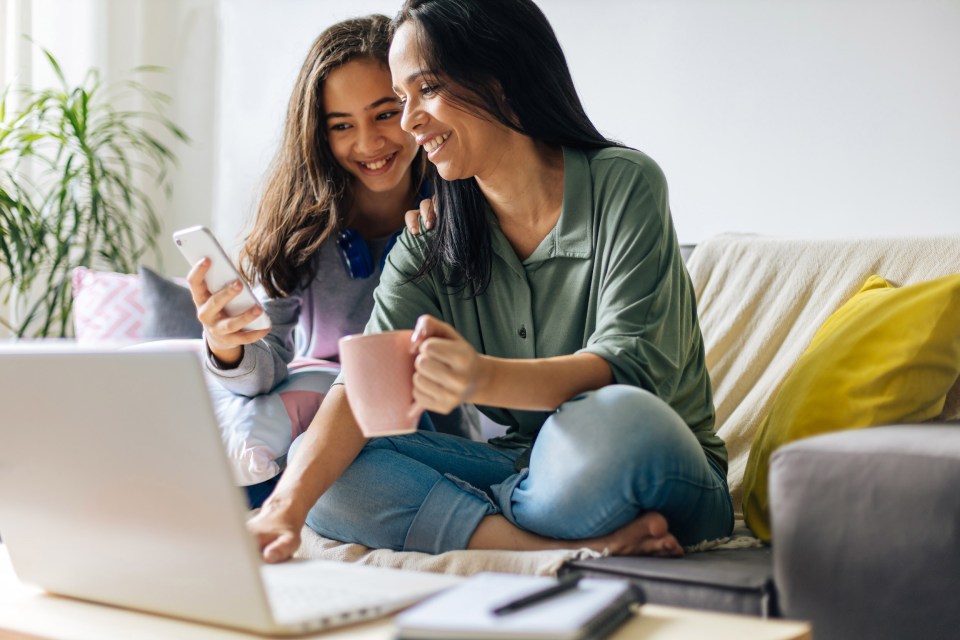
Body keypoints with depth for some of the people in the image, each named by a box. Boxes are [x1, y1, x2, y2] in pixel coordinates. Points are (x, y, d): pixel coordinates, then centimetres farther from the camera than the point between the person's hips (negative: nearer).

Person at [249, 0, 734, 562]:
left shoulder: (622, 185, -10)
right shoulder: (430, 242, 4)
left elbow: (629, 364, -22)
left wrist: (483, 378, -41)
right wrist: (286, 508, -27)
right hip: (524, 472, 5)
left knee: (616, 421, -39)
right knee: (320, 464, -15)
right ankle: (580, 548, -23)